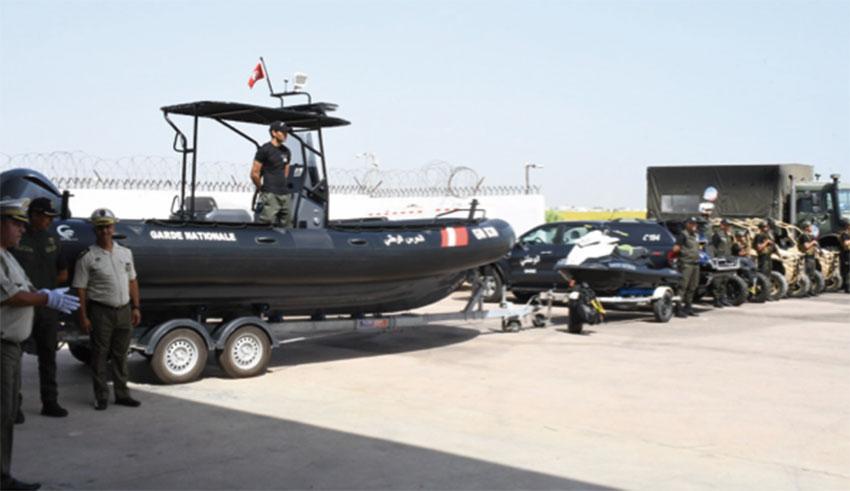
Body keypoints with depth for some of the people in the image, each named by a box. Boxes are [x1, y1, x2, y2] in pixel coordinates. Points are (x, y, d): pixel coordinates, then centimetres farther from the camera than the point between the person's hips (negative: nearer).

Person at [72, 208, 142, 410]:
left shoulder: (125, 253, 10)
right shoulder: (87, 257, -7)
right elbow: (80, 289, -8)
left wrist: (135, 307, 9)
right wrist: (83, 316, -12)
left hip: (124, 310, 5)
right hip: (101, 312, -5)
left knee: (121, 355, 12)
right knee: (100, 355, 3)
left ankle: (122, 394, 21)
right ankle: (101, 397, 11)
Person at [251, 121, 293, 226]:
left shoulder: (286, 151, 15)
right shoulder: (264, 150, -6)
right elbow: (254, 174, -5)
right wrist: (261, 189, 5)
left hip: (285, 195, 7)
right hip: (270, 195, -7)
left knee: (287, 227, 7)